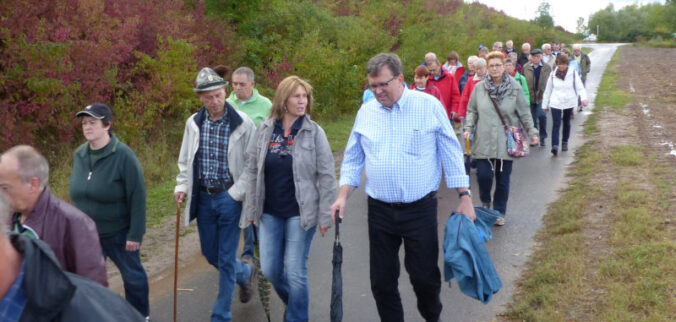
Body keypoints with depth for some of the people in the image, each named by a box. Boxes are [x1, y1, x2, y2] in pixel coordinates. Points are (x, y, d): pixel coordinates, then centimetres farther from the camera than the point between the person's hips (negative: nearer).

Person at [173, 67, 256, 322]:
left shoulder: (242, 123, -11)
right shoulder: (193, 123, 2)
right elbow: (185, 160, 13)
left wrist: (236, 193, -14)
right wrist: (182, 187, 1)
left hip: (230, 198, -5)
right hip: (203, 198, 5)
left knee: (225, 260, 1)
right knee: (210, 254, 15)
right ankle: (246, 272, 45)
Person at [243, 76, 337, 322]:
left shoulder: (314, 132, -7)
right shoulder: (264, 131, 1)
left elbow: (327, 176, -7)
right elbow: (252, 172, 7)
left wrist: (325, 215, -9)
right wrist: (251, 209, 7)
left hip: (300, 213, -3)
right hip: (269, 213, 3)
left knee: (295, 272, 0)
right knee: (270, 270, 9)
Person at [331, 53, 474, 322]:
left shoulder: (429, 106, -6)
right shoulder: (365, 112, 4)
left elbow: (451, 154, -2)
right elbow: (353, 160, 11)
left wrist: (464, 197, -5)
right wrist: (343, 197, 0)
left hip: (421, 209, -3)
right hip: (379, 210, 3)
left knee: (424, 275, 4)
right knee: (382, 280, 9)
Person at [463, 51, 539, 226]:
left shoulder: (514, 87, -1)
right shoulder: (479, 87, 1)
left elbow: (524, 113, 5)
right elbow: (472, 111, 10)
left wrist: (532, 132, 4)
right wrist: (468, 128, -3)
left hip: (505, 142, 0)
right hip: (484, 141, 0)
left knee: (503, 179, 7)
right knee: (484, 175, -9)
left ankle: (499, 212, 23)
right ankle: (485, 202, 21)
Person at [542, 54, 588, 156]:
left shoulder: (573, 73, -5)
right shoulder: (553, 75, -1)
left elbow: (580, 87, -7)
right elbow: (548, 90, 7)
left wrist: (583, 98, -26)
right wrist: (545, 105, 9)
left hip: (569, 103, 1)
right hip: (555, 103, -1)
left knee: (566, 123, 16)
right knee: (556, 124, -12)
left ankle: (565, 142, 34)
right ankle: (555, 146, -20)